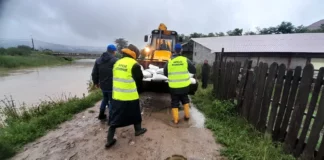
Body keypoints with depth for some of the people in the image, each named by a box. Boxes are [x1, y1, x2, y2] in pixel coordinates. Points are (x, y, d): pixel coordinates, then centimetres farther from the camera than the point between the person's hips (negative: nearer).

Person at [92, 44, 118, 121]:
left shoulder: (98, 60, 8)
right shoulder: (115, 60, -14)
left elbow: (94, 73, 11)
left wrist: (96, 82, 23)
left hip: (103, 84, 7)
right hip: (112, 85, -6)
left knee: (105, 99, 26)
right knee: (111, 101, 6)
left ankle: (101, 115, 35)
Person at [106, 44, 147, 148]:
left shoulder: (117, 63, 8)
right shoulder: (134, 65, -14)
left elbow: (115, 79, 16)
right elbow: (138, 81, -7)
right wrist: (138, 92, 12)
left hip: (116, 95, 6)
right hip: (130, 96, -6)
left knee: (115, 117, 15)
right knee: (135, 114, 18)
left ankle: (109, 140, 22)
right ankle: (138, 130, 39)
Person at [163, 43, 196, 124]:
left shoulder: (169, 61, -6)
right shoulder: (186, 60, -6)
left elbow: (165, 73, 5)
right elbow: (193, 71, 3)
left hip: (173, 86, -1)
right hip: (185, 85, 2)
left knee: (174, 102, 13)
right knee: (185, 100, 24)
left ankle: (176, 119, 19)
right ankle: (187, 115, 33)